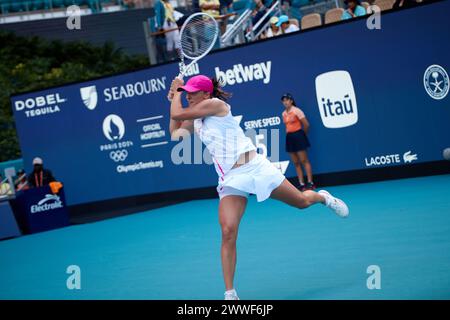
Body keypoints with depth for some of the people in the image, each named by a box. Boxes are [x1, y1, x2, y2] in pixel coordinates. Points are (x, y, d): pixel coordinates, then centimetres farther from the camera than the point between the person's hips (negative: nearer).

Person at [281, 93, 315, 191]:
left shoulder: (296, 111, -8)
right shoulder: (284, 114, 11)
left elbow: (306, 125, -7)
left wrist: (302, 135, 5)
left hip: (298, 136, -7)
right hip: (289, 137, 7)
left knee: (304, 161, -7)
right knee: (296, 163, 5)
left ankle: (310, 183, -6)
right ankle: (302, 184, 7)